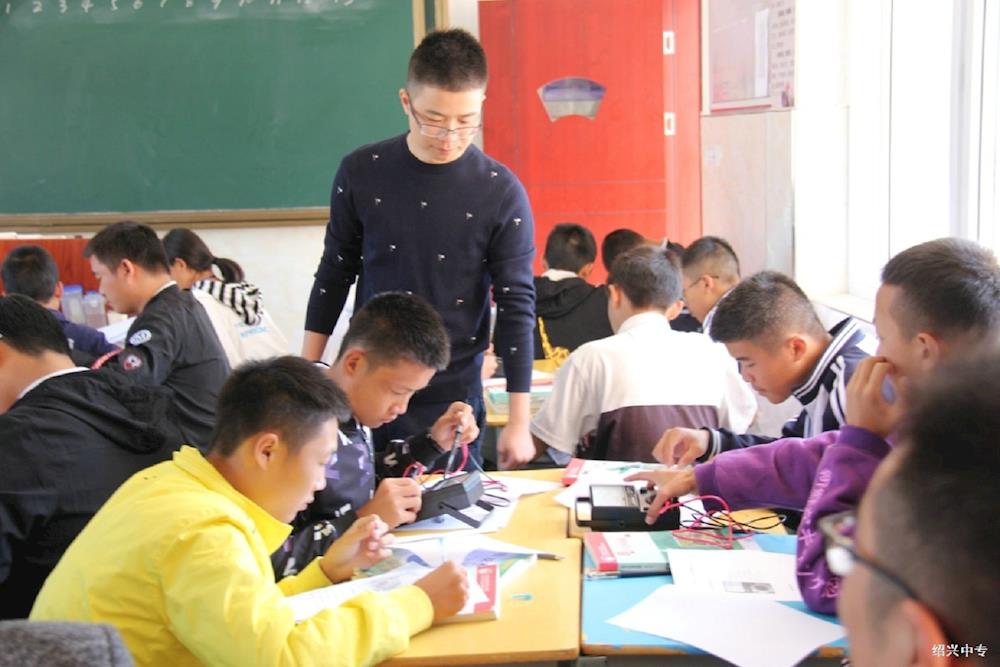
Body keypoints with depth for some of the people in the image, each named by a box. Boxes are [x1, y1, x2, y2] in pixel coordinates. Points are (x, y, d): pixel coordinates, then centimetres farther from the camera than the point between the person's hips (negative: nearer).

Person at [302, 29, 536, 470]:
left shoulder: (502, 193, -9)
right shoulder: (361, 173, -4)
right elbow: (334, 275, 6)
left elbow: (516, 306, -7)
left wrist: (519, 421, -8)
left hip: (453, 397, -1)